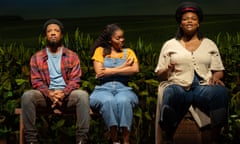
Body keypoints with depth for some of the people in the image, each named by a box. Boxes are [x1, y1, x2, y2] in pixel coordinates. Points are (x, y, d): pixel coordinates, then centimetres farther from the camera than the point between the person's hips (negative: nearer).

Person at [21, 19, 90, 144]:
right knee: (27, 95, -30)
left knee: (82, 95, -33)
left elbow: (75, 80, 1)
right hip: (46, 95, 1)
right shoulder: (36, 57, 11)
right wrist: (49, 93, -19)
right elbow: (36, 81, 2)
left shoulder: (72, 56, 9)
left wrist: (63, 93, -20)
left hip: (66, 95, 0)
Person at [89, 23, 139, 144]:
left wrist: (110, 71, -8)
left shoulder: (128, 52, 17)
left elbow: (135, 69, -3)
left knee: (123, 100, -36)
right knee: (108, 101, -37)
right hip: (103, 89, -1)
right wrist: (122, 67, -1)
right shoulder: (100, 51, 14)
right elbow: (99, 72, -2)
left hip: (123, 89, 1)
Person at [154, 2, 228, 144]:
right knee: (171, 95, -40)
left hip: (203, 86, 1)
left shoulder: (210, 44, 19)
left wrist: (216, 76, -7)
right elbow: (160, 74, 13)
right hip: (177, 85, -1)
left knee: (221, 92, -35)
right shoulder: (169, 45, 15)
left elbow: (219, 70, 18)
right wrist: (168, 70, -11)